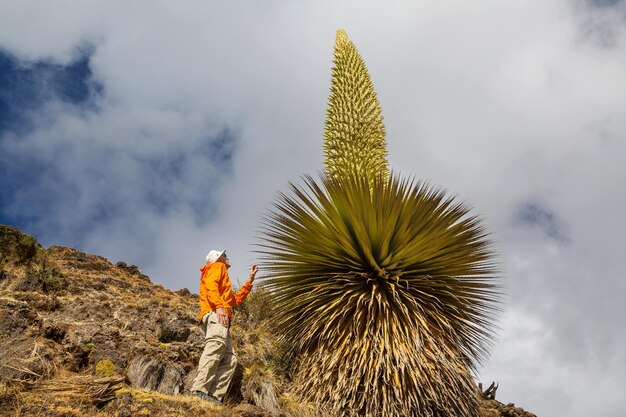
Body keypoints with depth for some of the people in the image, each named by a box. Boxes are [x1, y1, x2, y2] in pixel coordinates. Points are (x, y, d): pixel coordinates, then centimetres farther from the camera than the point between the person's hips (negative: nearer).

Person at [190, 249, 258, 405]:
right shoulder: (217, 267, 15)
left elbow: (236, 300, 38)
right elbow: (210, 285, -7)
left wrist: (250, 280, 41)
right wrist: (219, 306, -22)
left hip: (220, 317, 10)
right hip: (215, 313, -10)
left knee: (229, 360, -4)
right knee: (216, 345, -30)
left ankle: (214, 396, -18)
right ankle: (199, 390, -45)